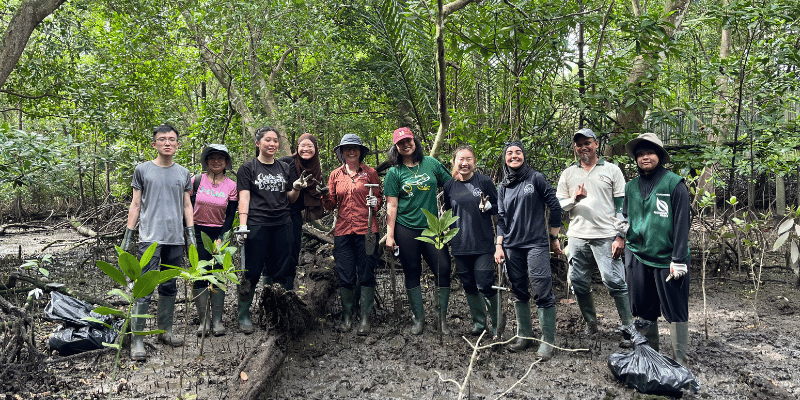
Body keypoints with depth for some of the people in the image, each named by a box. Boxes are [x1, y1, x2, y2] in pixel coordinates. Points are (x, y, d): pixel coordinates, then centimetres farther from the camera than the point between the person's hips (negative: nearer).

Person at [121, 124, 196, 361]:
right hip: (150, 237, -3)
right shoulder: (143, 170, 5)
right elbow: (136, 204, 7)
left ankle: (165, 331, 19)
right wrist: (128, 234, 3)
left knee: (169, 287, 9)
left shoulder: (183, 173, 13)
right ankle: (137, 339, -5)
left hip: (175, 238, 3)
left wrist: (191, 233, 8)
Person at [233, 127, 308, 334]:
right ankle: (243, 314, 11)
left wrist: (297, 188, -3)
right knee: (252, 271, -2)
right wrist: (242, 226, -13)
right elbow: (244, 198, -3)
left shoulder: (284, 168, 15)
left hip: (282, 225, 4)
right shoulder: (248, 168, 4)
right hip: (257, 225, -4)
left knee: (281, 272, 6)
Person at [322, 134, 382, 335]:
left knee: (366, 274, 1)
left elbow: (380, 198, 13)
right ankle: (347, 316, 18)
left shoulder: (370, 173, 6)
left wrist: (375, 203, -9)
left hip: (366, 229, -2)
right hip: (343, 230, 2)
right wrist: (324, 194, -7)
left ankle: (366, 318, 11)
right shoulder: (336, 175, 11)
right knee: (345, 275, 3)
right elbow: (331, 204, 13)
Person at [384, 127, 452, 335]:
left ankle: (441, 318, 10)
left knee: (443, 269, -5)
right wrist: (389, 235, -4)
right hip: (405, 229, -1)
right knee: (412, 273, 6)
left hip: (432, 227, 1)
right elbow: (391, 206, 0)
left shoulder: (431, 163, 7)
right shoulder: (394, 173, 2)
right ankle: (418, 318, 19)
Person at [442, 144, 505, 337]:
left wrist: (488, 207, -16)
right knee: (469, 286, 11)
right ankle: (479, 322, 28)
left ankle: (498, 320, 17)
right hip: (460, 246, 3)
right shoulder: (449, 186, 5)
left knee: (485, 285, -6)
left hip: (483, 244, -3)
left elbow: (499, 208, 5)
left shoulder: (484, 181, -2)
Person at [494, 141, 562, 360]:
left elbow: (555, 207, 2)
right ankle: (524, 336, 19)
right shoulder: (503, 187, 14)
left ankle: (548, 341, -2)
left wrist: (554, 238, 3)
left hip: (536, 244, -4)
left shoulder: (536, 178, 1)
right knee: (519, 292, 8)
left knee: (542, 291, -9)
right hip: (512, 247, 5)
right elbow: (501, 218, 15)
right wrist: (499, 246, 6)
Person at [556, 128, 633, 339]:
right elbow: (558, 205, 12)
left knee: (615, 281, -10)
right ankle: (591, 325, 21)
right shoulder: (568, 174, 14)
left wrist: (620, 236, -5)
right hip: (577, 237, 3)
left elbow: (622, 205, 4)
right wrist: (574, 198, -9)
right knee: (579, 283, 6)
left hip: (606, 236, -3)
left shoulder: (611, 170, 7)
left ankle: (628, 325, 2)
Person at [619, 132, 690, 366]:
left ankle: (680, 363, 11)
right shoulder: (631, 187, 11)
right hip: (638, 257, 5)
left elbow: (681, 223, -8)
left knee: (676, 312, 2)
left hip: (667, 258, -5)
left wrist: (678, 260, -13)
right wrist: (624, 226, -2)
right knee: (644, 311, 13)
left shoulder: (674, 184, -4)